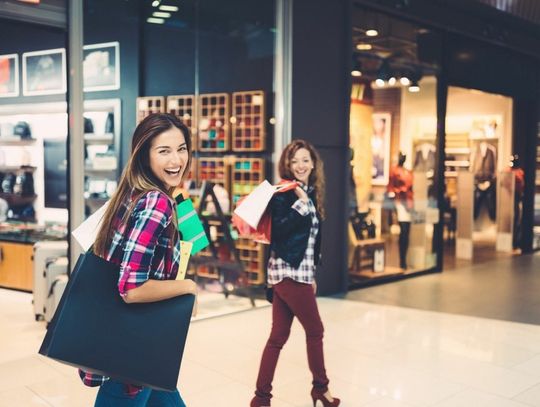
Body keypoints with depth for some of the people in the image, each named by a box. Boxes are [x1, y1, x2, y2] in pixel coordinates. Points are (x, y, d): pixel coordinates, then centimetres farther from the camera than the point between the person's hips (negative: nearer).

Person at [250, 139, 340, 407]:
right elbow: (277, 232, -22)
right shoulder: (283, 194, -10)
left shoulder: (312, 194, 14)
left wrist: (312, 274, 19)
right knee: (315, 330, 6)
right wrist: (300, 203, -22)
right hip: (289, 271, -8)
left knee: (278, 336, 9)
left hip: (299, 271, 8)